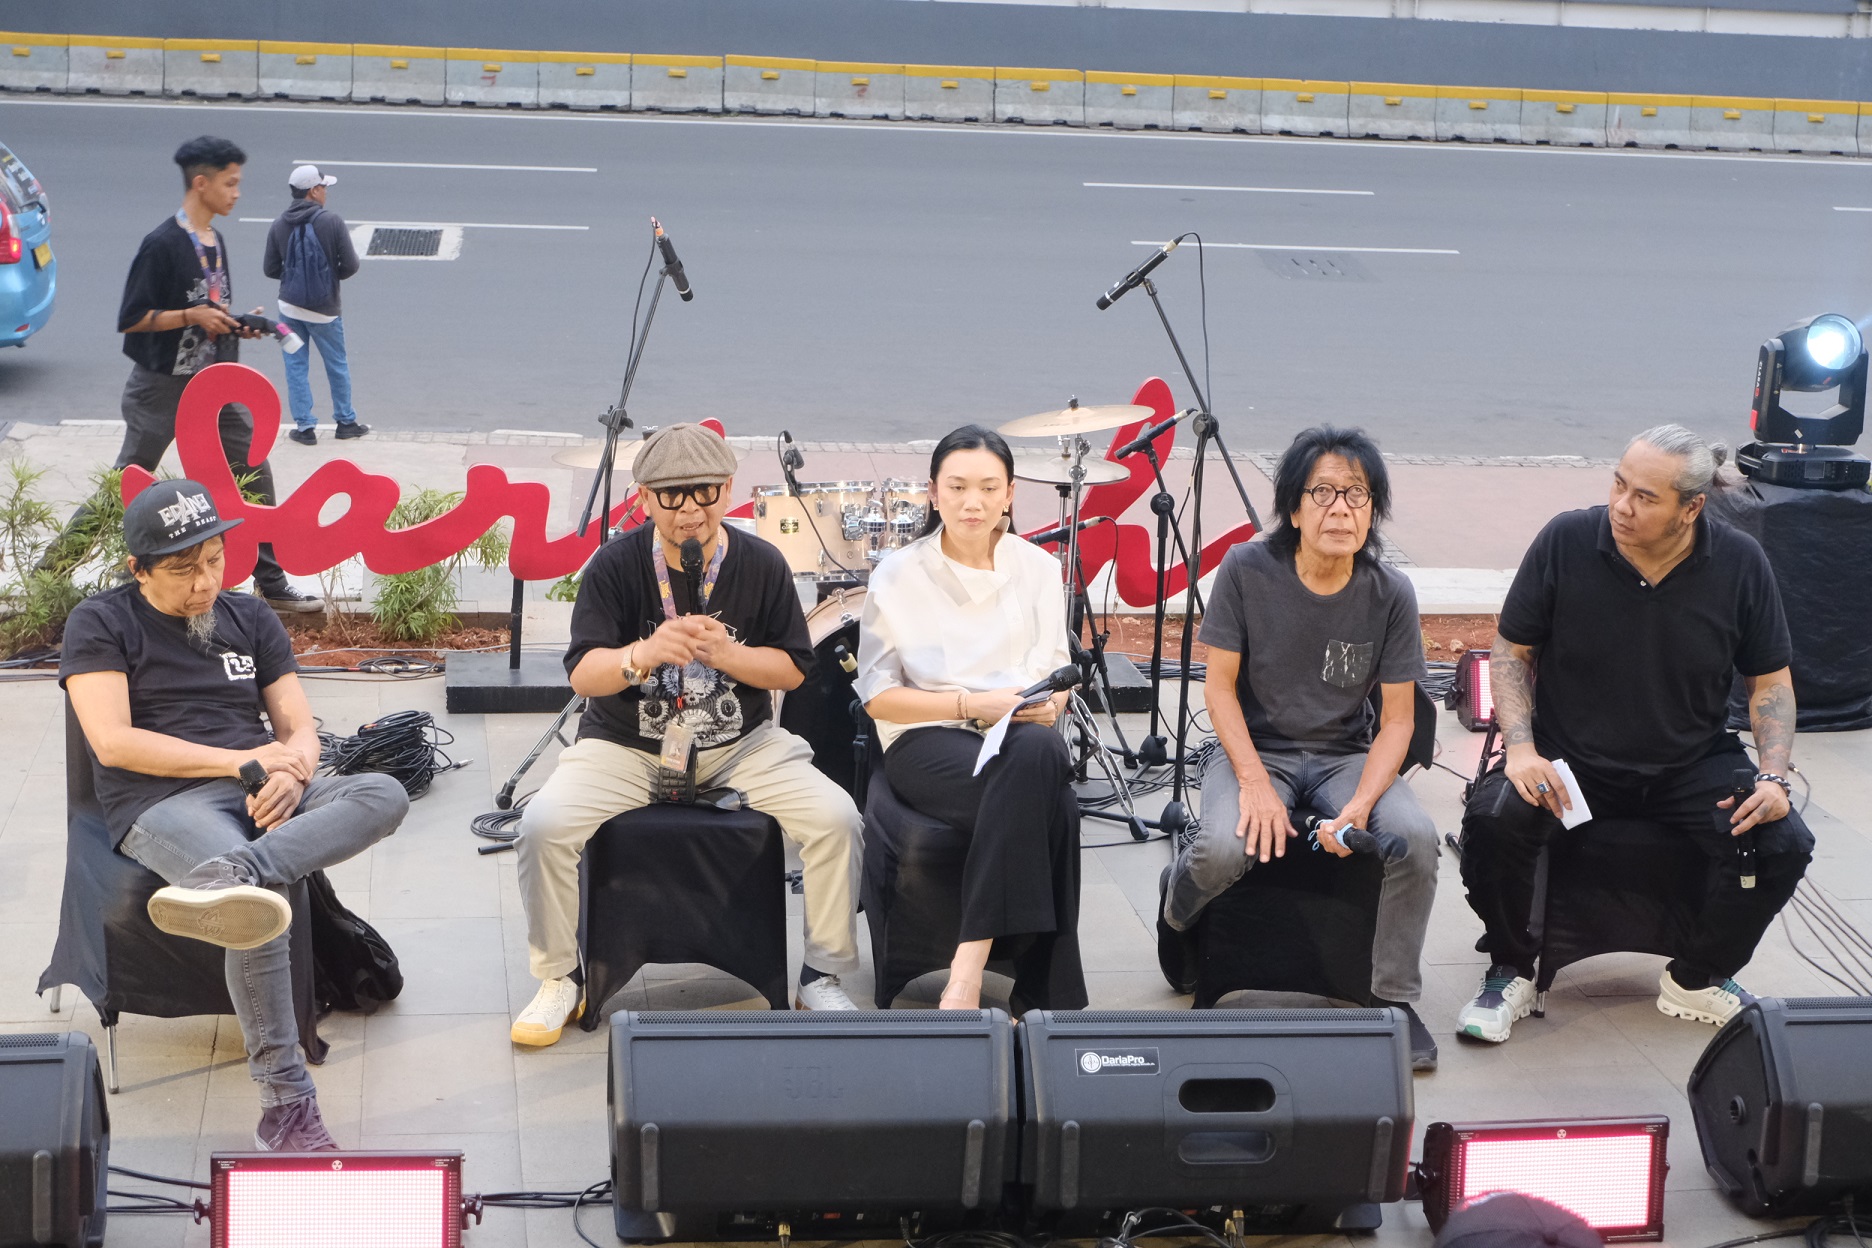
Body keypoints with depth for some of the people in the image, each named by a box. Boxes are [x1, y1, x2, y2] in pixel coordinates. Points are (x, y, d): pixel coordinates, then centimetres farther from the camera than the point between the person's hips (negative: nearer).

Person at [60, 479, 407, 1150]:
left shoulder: (249, 618, 21)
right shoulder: (101, 624, 6)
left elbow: (300, 728, 16)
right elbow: (112, 742, -6)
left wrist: (288, 772, -10)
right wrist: (241, 761, -12)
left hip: (262, 793, 5)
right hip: (162, 803, -5)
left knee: (384, 795, -28)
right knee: (263, 902, -37)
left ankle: (227, 878, -51)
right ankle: (286, 1107, -37)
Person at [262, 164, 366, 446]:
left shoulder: (278, 226, -6)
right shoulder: (332, 222, -14)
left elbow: (270, 269, -1)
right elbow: (350, 265, -12)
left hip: (289, 308, 2)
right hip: (325, 310, -2)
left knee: (296, 367, 11)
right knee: (337, 366, 15)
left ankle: (304, 427, 11)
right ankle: (345, 421, 26)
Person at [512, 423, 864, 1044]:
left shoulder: (762, 564, -3)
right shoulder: (615, 564, -8)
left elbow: (794, 668, 1)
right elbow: (582, 675, -13)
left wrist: (727, 655, -19)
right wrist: (645, 654, -34)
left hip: (741, 746, 1)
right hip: (625, 748, -1)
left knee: (835, 817, -20)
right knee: (544, 824, -26)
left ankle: (823, 977, 0)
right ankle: (558, 982, -3)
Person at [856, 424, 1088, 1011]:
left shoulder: (1039, 570, 12)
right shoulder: (898, 576, 2)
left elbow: (1057, 671, 16)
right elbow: (878, 695, 0)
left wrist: (1049, 705, -8)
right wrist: (971, 705, -12)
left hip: (1024, 736, 3)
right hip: (927, 740, -3)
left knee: (1040, 753, -38)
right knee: (1049, 805, -35)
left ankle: (968, 969, -38)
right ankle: (1048, 992, -30)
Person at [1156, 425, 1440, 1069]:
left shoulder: (1390, 594, -8)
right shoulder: (1247, 570, -12)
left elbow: (1397, 720, -5)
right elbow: (1220, 686, -6)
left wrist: (1359, 808, -21)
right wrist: (1256, 783, -19)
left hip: (1347, 755, 2)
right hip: (1254, 747, -2)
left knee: (1415, 836, -28)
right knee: (1226, 847, -32)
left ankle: (1393, 999, -8)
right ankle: (1175, 908, 7)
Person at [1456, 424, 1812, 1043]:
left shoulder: (1740, 563, -8)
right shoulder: (1566, 541, -12)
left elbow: (1771, 682, 3)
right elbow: (1511, 649, -1)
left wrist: (1772, 777, -12)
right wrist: (1521, 747, -16)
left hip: (1694, 764, 2)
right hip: (1568, 755, -1)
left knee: (1784, 845, -21)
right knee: (1493, 822, -31)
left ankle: (1698, 979, 7)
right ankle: (1511, 973, -2)